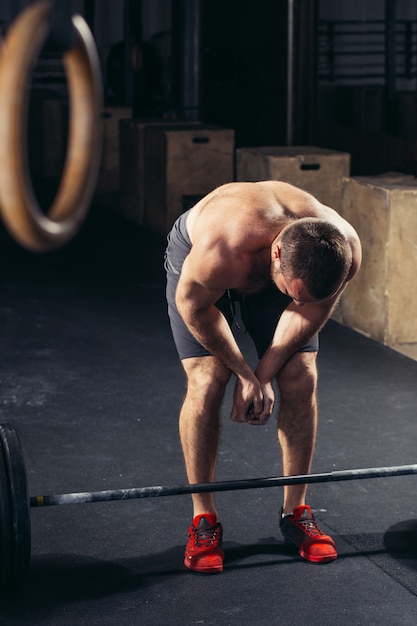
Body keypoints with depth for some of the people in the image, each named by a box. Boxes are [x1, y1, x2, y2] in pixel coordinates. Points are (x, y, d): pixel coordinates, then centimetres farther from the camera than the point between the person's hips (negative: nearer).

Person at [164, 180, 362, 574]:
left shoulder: (346, 251, -34)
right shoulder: (221, 250, -46)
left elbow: (307, 314, -16)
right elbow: (193, 305, -25)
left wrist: (264, 376, -17)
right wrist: (244, 373, -19)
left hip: (272, 270, 3)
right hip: (193, 253, -3)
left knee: (301, 379, -9)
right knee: (207, 383, -16)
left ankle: (295, 511, 8)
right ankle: (203, 520, -1)